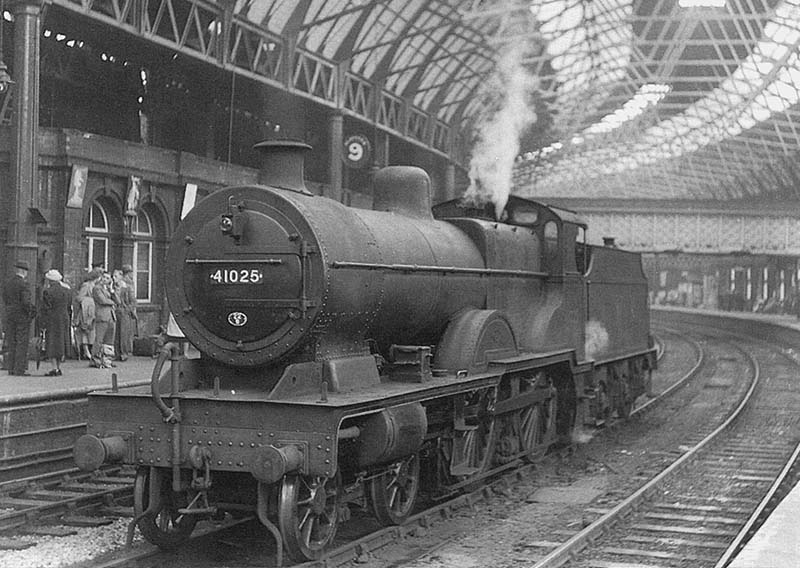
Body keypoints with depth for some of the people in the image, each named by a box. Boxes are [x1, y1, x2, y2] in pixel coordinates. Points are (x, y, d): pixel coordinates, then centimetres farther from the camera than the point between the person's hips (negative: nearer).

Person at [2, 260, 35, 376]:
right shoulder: (24, 285, -16)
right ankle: (20, 369, -3)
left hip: (10, 315, 7)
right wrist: (32, 311, -5)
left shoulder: (8, 283, 7)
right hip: (22, 316, -7)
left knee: (11, 342, 11)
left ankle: (11, 368, 14)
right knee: (22, 342, -2)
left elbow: (4, 298, 13)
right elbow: (26, 302, -20)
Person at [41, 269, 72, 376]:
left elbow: (46, 310, -12)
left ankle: (55, 368, -6)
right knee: (61, 343, 13)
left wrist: (43, 323, -9)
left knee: (51, 344, -1)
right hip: (64, 320, 6)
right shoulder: (66, 291, 8)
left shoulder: (47, 292, -11)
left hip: (51, 320, -6)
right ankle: (59, 368, 14)